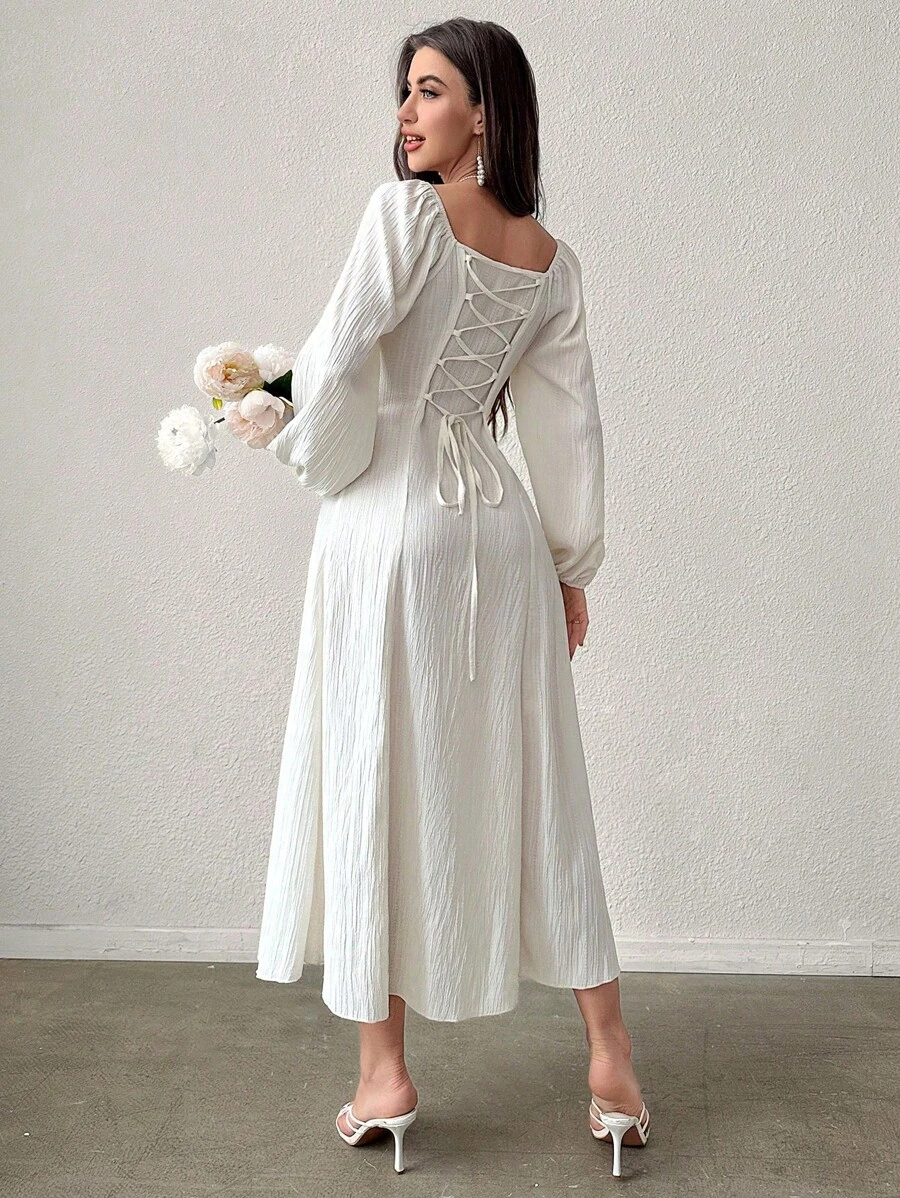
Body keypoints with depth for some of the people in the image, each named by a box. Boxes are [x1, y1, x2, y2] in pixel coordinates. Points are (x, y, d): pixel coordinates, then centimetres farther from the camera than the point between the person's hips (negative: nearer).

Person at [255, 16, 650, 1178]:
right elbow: (570, 425, 10)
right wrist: (572, 566, 16)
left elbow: (335, 363, -15)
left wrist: (314, 456, 4)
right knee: (532, 789, 11)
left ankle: (383, 1078, 14)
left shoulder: (403, 210, -8)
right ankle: (611, 1062, 18)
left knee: (374, 787, 5)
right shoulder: (552, 261, 8)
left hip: (391, 526, -5)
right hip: (501, 529, 5)